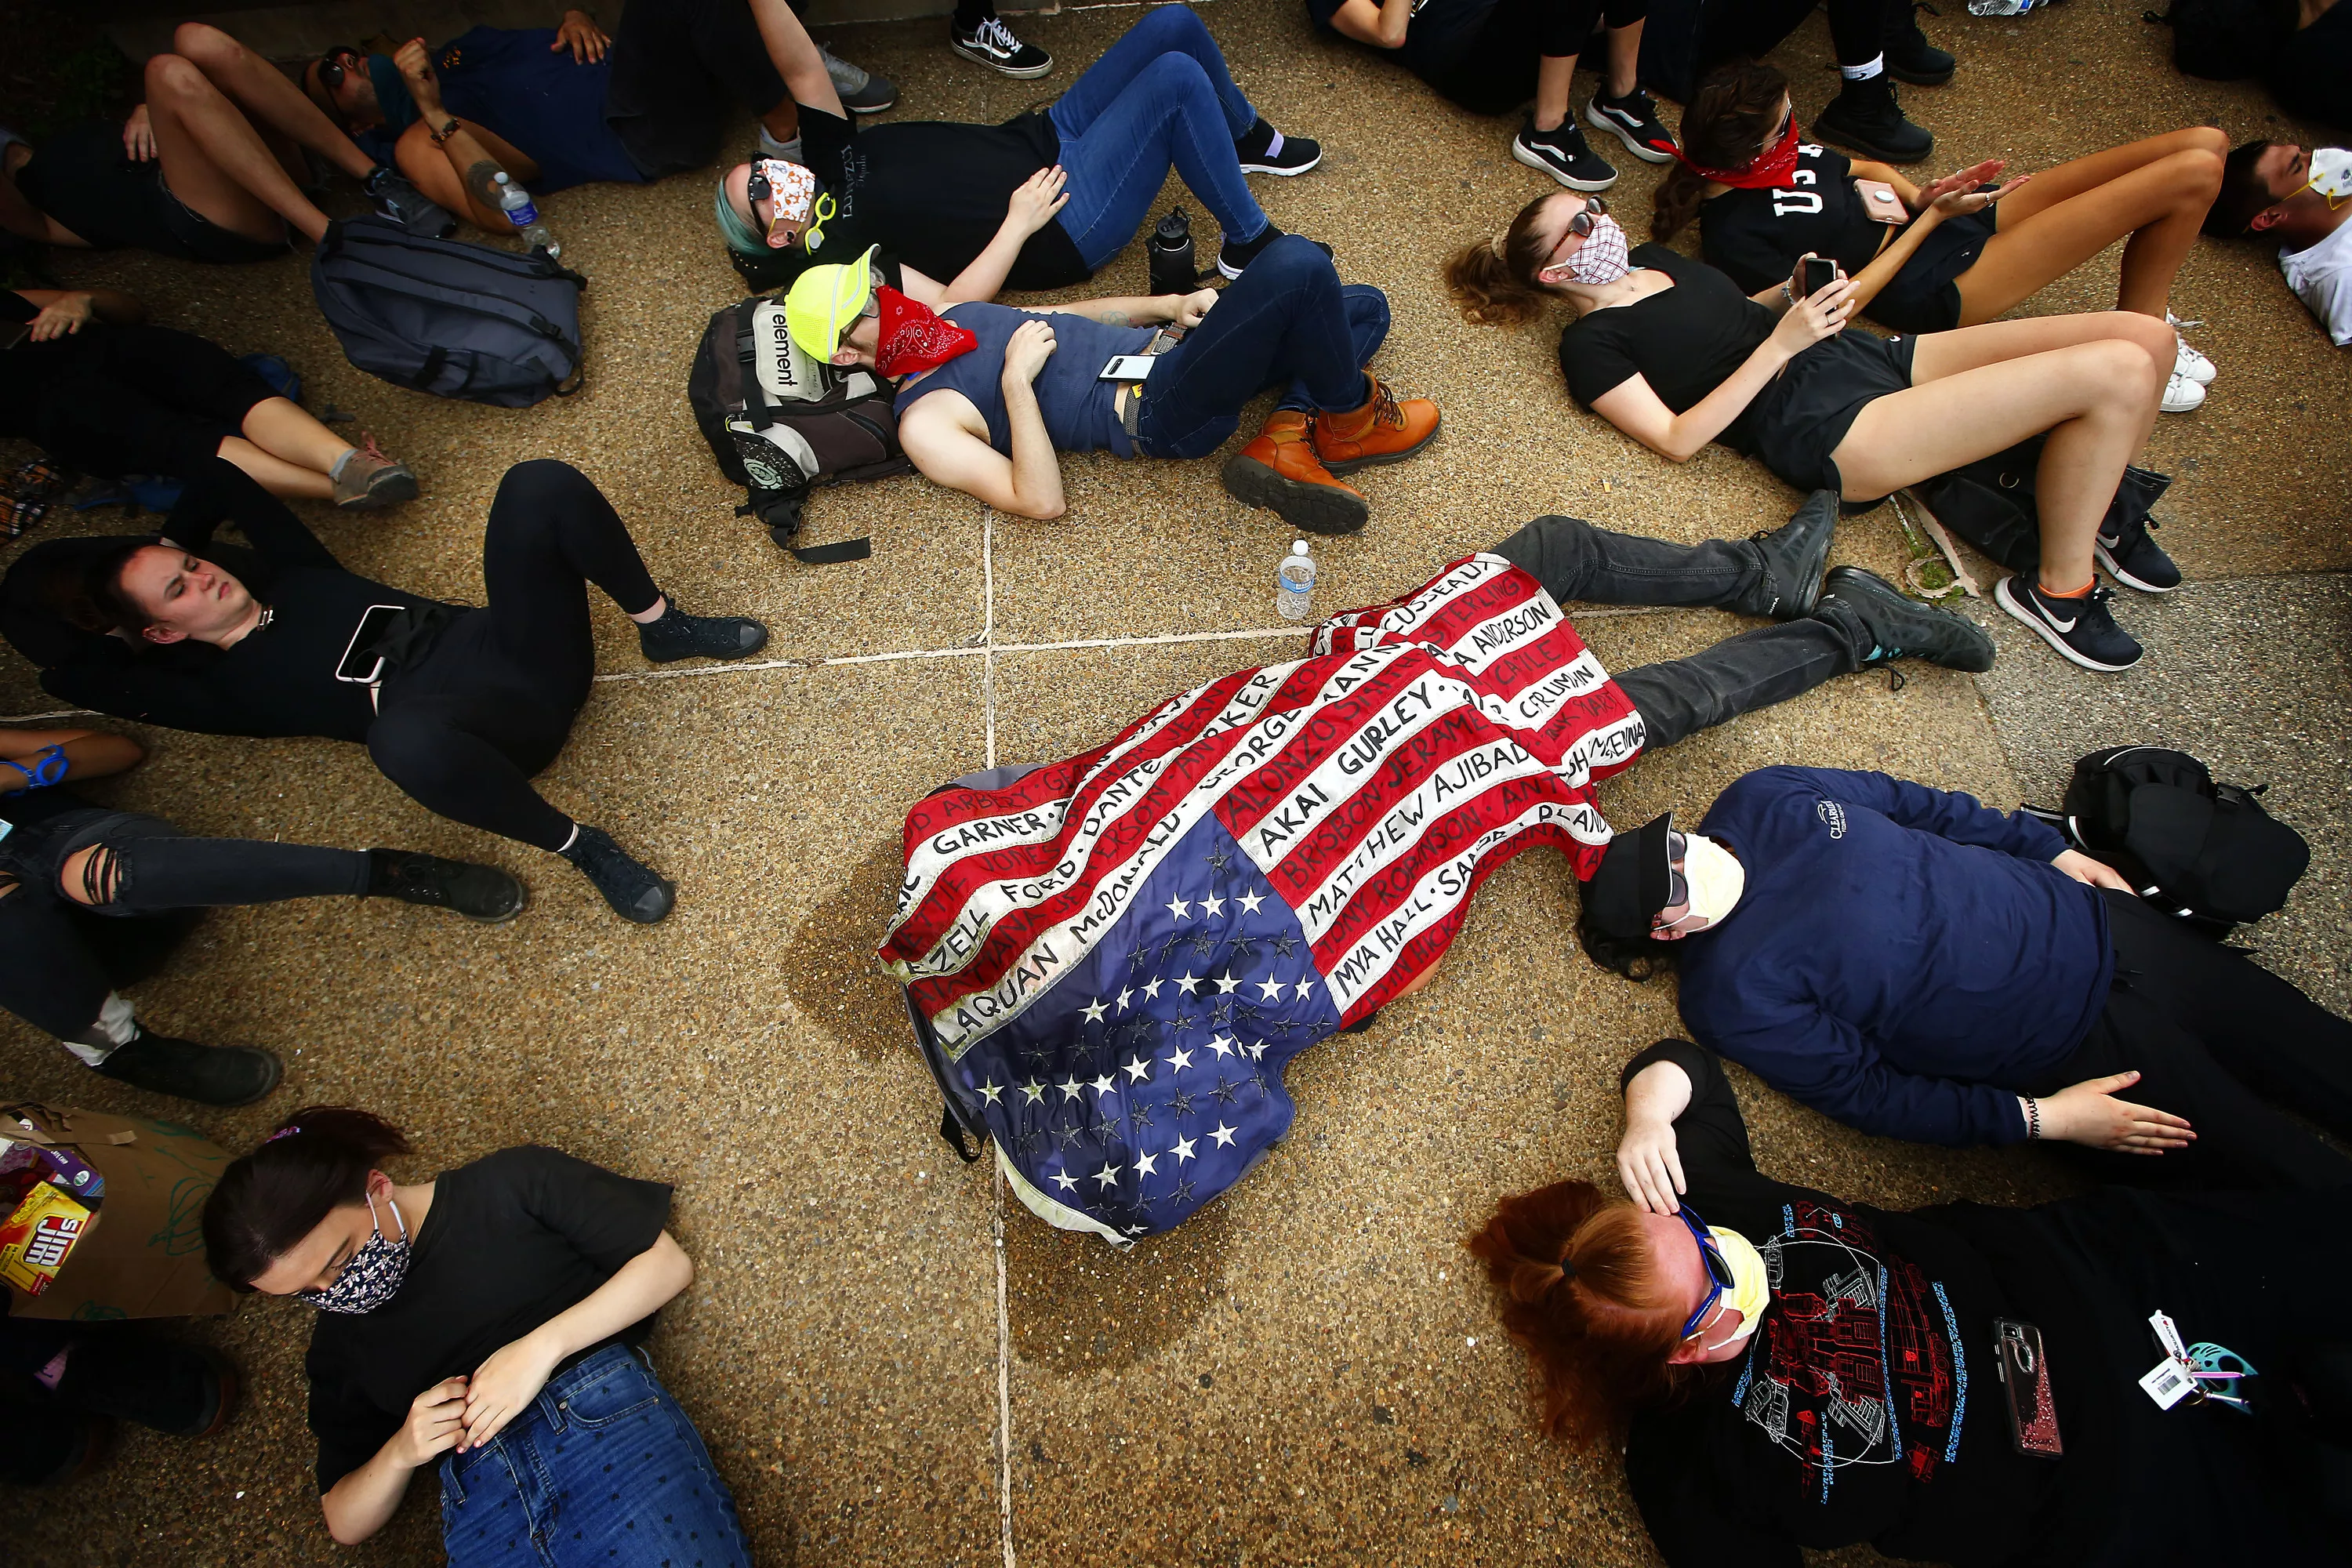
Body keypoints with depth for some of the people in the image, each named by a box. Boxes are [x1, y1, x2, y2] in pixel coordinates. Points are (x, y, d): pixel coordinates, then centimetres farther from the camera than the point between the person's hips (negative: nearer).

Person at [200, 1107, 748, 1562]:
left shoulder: (513, 1182, 7)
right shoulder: (337, 1343, 23)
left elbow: (669, 1262, 2)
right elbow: (345, 1524, 25)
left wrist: (541, 1346, -9)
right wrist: (401, 1452, 3)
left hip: (608, 1423, -5)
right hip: (479, 1512, 5)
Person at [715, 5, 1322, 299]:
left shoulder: (828, 161, 9)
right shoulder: (838, 252, -14)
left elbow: (802, 65, 5)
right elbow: (947, 306, -25)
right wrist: (1017, 224, -23)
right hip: (1063, 226, -9)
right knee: (1177, 79, -25)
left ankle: (1248, 140, 24)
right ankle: (1248, 244, -8)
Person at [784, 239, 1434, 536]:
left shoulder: (948, 317, 19)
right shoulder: (924, 422, -6)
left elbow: (1071, 313, 25)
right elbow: (1041, 502, -18)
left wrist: (1169, 304, 9)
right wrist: (1017, 379, -18)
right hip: (1159, 413, -9)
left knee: (1364, 306, 12)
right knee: (1297, 264, -27)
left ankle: (1288, 438, -7)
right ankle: (1351, 415, -2)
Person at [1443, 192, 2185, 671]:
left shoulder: (1652, 257, 21)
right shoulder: (1590, 343, -4)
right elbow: (1677, 437, -15)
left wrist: (1796, 290, 12)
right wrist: (1781, 343, -18)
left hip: (1873, 353, 9)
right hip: (1832, 427, -9)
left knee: (2147, 336, -5)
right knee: (2116, 374, -21)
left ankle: (2095, 509, 20)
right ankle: (2059, 589, -2)